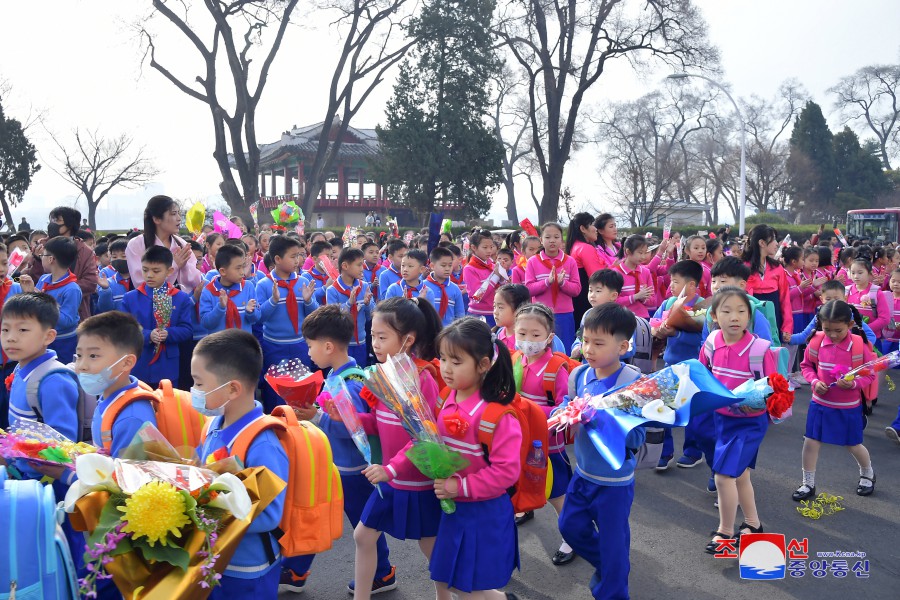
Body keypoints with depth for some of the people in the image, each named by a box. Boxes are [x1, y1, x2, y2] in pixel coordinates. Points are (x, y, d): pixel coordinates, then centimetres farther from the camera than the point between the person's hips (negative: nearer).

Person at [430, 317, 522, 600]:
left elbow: (507, 471, -24)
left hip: (484, 513, -7)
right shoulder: (448, 401, -2)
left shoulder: (498, 415, -24)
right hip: (453, 508, 7)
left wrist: (460, 487, -25)